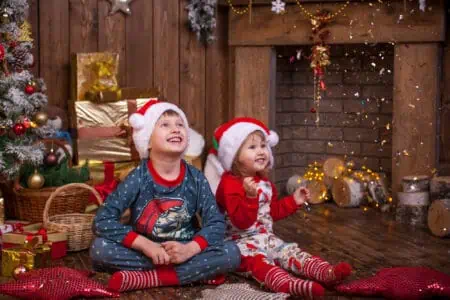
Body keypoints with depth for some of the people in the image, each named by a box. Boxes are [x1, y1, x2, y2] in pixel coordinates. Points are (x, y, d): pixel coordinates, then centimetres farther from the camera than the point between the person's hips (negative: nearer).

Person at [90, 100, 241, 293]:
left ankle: (150, 278, -24)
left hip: (183, 250, 1)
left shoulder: (195, 179, -5)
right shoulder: (138, 178, -11)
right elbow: (102, 221, -18)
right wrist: (145, 245, -26)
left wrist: (190, 249, -27)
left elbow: (216, 222, -8)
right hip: (144, 251, -1)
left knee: (231, 253, -22)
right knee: (100, 248, -29)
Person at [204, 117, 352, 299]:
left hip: (266, 238, 9)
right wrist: (250, 197, -41)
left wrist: (294, 201, 16)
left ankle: (327, 272, -29)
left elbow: (272, 211, 26)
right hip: (241, 241, -9)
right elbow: (241, 222, -27)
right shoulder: (230, 184, -18)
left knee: (290, 251, -10)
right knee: (257, 260, -35)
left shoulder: (264, 182, 13)